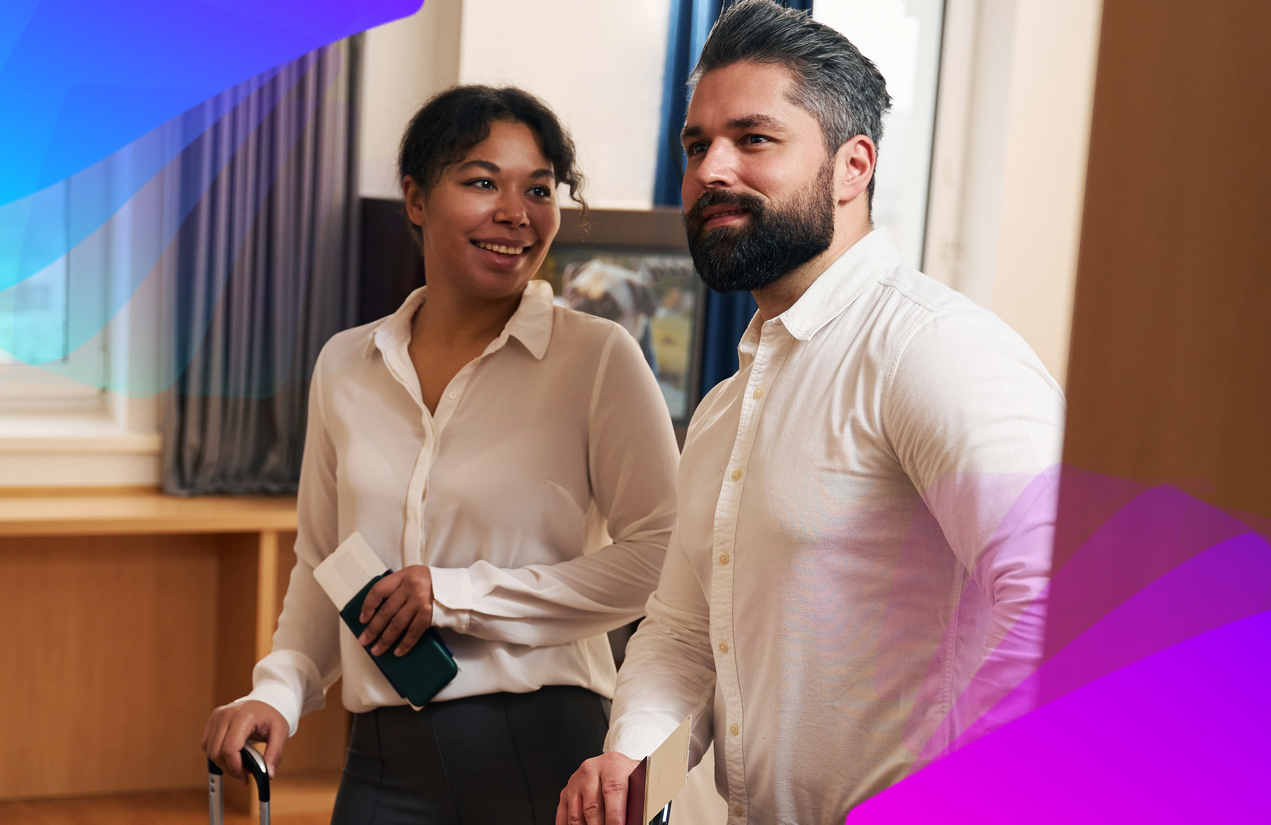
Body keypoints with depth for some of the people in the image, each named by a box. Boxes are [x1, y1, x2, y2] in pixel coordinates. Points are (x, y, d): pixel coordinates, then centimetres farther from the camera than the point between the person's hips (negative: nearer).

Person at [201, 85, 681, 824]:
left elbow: (659, 557, -11)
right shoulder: (345, 366, 7)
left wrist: (462, 595, -14)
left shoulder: (598, 357, -7)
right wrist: (277, 692, 1)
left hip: (542, 746, -3)